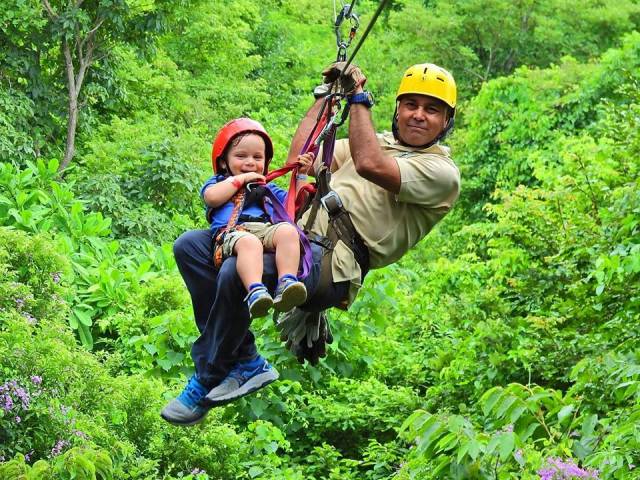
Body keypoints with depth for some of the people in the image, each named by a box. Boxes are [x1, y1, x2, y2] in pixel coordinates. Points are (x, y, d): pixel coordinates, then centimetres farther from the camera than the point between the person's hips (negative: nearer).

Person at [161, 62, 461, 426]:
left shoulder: (442, 172, 1)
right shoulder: (378, 143, 29)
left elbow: (369, 165, -15)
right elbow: (299, 161, 23)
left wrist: (358, 96, -5)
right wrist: (325, 95, 23)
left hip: (335, 261, -9)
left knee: (237, 272, -33)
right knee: (190, 246, -5)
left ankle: (208, 383, -14)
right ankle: (243, 358, -8)